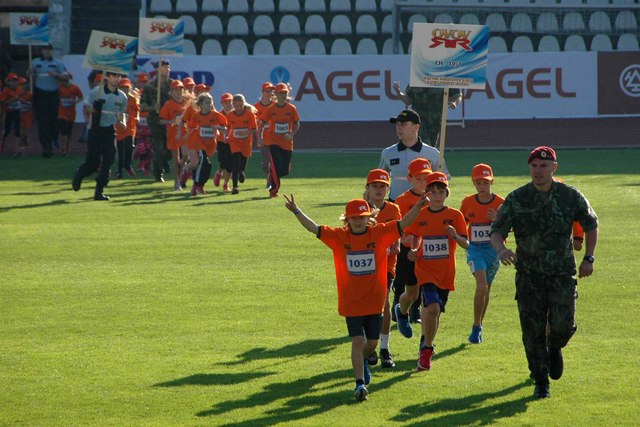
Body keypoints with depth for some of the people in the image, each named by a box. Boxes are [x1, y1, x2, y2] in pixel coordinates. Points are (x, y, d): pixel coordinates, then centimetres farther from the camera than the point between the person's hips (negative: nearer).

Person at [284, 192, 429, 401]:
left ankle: (362, 362, 45)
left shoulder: (380, 233, -3)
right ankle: (360, 382, -8)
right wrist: (296, 212, -18)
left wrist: (418, 207, -23)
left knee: (372, 342, 13)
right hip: (351, 303, -2)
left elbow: (402, 224, -9)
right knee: (358, 341, -9)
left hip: (374, 300, 2)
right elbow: (314, 228, -7)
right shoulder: (339, 237, -3)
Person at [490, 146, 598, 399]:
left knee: (562, 324, -14)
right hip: (528, 275, 0)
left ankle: (555, 348, 23)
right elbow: (497, 231, -2)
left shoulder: (571, 196, 1)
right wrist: (501, 249, -25)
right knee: (533, 331, -2)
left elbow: (591, 225, 15)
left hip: (562, 273, 0)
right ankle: (541, 382, 13)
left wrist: (588, 258, 8)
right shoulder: (516, 199, 0)